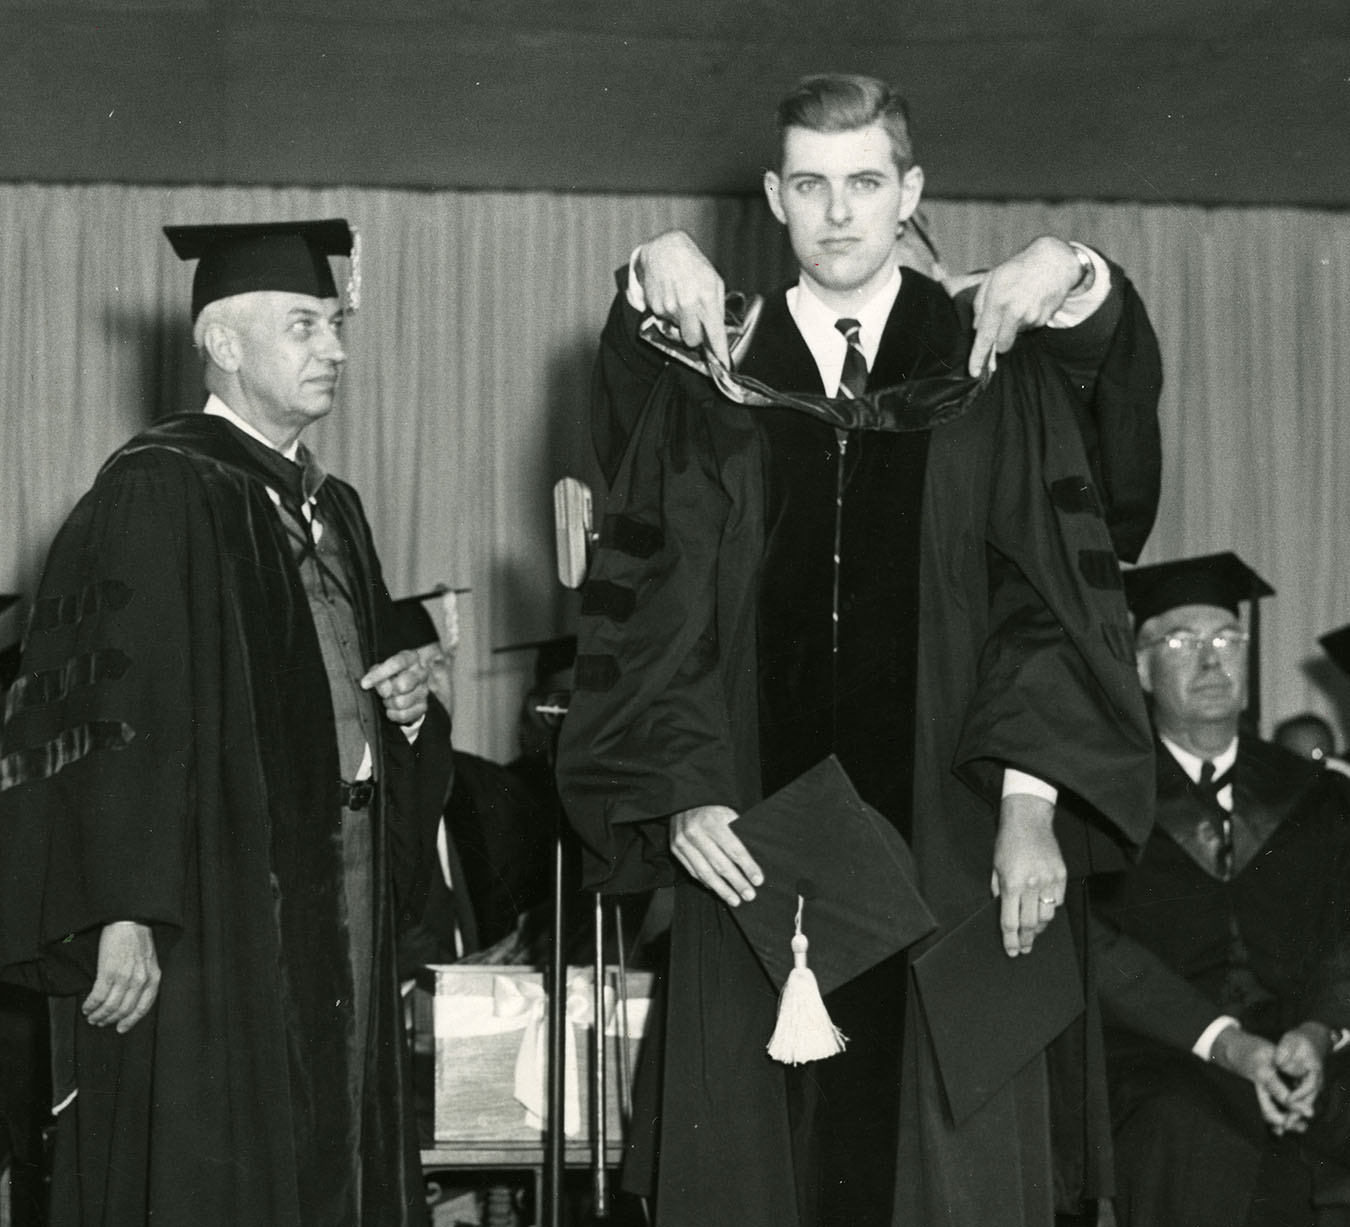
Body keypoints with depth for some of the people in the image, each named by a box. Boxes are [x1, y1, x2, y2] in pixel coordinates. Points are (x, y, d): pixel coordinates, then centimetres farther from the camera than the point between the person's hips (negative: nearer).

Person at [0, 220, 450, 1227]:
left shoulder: (331, 507, 16)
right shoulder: (159, 494, -10)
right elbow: (117, 719, -17)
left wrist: (404, 709, 4)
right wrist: (124, 917, -24)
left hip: (333, 915, 8)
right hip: (208, 929, -8)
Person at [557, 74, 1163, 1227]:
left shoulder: (993, 364, 4)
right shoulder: (718, 378, 7)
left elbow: (1053, 592, -1)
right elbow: (648, 605, 5)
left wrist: (1031, 801, -13)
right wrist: (683, 791, -8)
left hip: (951, 842, -1)